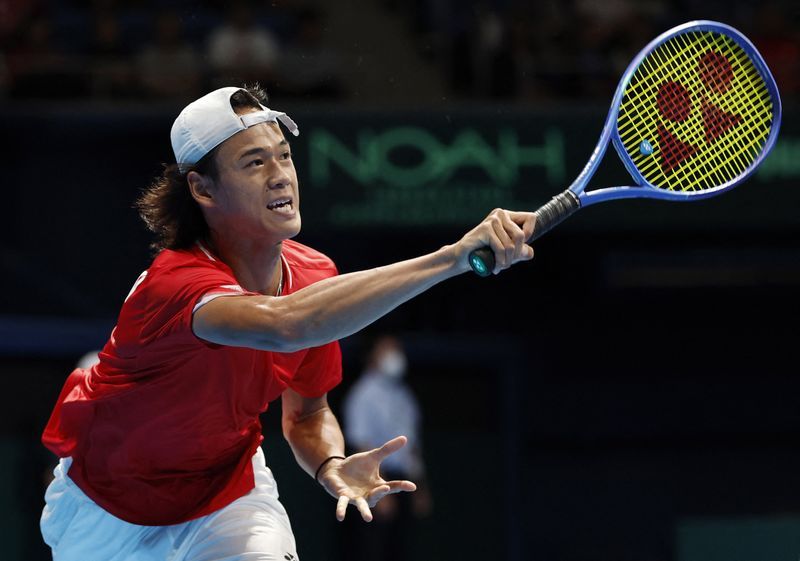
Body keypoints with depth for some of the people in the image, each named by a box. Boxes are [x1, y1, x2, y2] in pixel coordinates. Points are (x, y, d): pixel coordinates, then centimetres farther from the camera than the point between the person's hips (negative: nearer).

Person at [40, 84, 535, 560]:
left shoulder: (315, 276, -14)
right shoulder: (174, 283, -35)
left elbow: (307, 411, 2)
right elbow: (282, 324, -56)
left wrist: (331, 465, -24)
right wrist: (453, 257, -61)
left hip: (229, 488, 3)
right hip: (108, 508, -3)